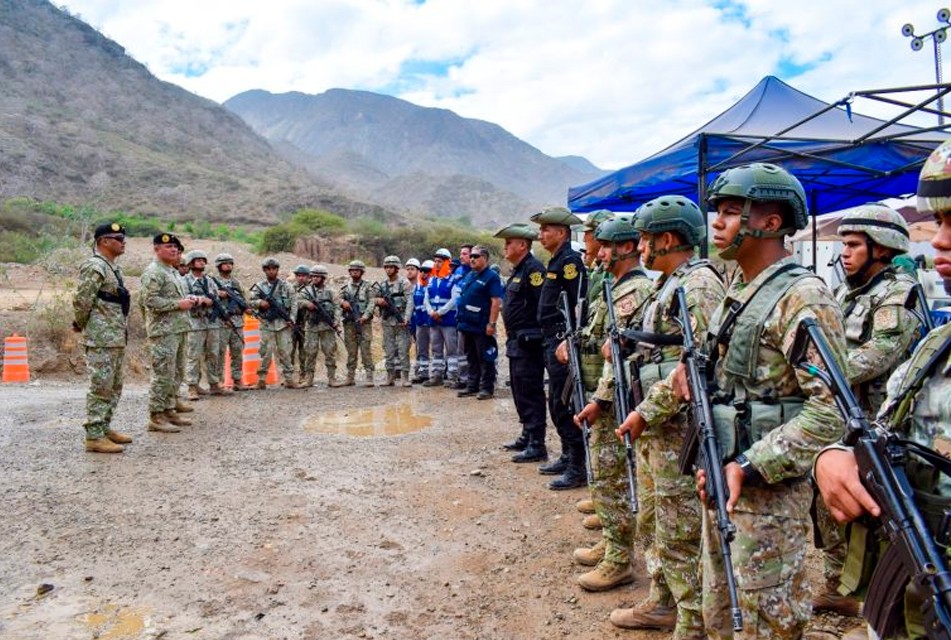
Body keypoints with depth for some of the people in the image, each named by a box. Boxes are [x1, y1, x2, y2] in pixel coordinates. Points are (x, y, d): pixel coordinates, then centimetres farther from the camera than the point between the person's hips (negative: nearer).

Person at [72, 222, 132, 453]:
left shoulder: (114, 267, 16)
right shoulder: (94, 267, -14)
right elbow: (82, 301, -18)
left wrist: (122, 333, 14)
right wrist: (81, 326, -4)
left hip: (117, 338, 10)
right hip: (101, 339, -10)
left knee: (114, 387, 15)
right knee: (100, 388, -5)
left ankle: (104, 428, 25)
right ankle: (94, 436, 1)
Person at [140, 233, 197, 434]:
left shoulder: (173, 272, 20)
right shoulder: (153, 272, -11)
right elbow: (150, 301, -20)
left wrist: (190, 299, 9)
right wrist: (179, 304, -18)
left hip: (179, 329, 10)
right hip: (163, 331, -10)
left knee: (175, 374, 14)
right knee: (163, 374, -8)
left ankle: (169, 411, 22)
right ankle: (156, 417, -3)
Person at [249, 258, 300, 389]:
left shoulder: (286, 285, 5)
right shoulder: (259, 287, 8)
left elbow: (294, 303, 3)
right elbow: (251, 302, 8)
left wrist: (291, 319, -7)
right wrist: (260, 303, -12)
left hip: (283, 323, 0)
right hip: (266, 324, 0)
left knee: (285, 352, 1)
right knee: (265, 352, 0)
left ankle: (290, 380, 5)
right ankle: (261, 379, 8)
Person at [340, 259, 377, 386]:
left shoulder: (367, 287, 3)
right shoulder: (345, 288, 15)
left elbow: (371, 303, -6)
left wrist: (365, 316, -20)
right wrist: (343, 302, -15)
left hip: (364, 323, -3)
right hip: (349, 323, 4)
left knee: (365, 351, -7)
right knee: (351, 352, 7)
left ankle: (369, 377, -6)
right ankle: (350, 378, 12)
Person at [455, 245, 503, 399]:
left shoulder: (491, 277, -9)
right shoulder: (469, 276, 16)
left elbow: (496, 301, -16)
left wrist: (491, 323, -21)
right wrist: (462, 320, 17)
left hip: (482, 327, -8)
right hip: (468, 325, 8)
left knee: (485, 358, -1)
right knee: (471, 358, 14)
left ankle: (487, 388, 6)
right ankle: (472, 386, 22)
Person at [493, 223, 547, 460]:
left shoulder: (533, 269, -15)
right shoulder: (518, 270, 17)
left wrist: (535, 334, -20)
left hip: (528, 343, -10)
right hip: (516, 342, 11)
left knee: (531, 394, -6)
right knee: (520, 393, 17)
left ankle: (537, 445, 0)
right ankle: (527, 436, 28)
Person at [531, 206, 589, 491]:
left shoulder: (570, 260, -13)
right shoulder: (556, 261, 17)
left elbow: (580, 306, -21)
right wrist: (551, 344, 18)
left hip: (562, 342, -10)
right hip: (552, 342, 10)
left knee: (566, 405, -5)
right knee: (556, 404, 17)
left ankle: (578, 468, 4)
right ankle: (567, 456, 28)